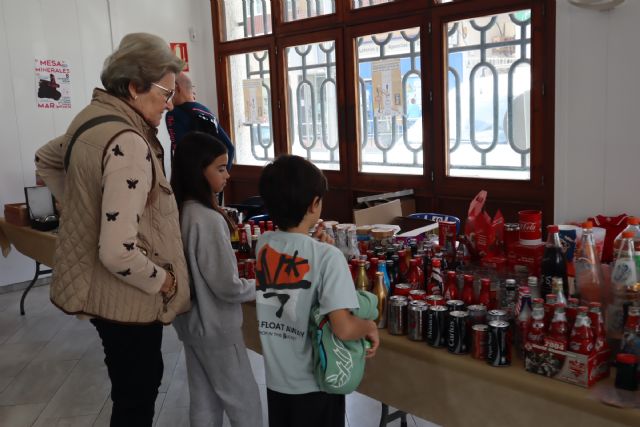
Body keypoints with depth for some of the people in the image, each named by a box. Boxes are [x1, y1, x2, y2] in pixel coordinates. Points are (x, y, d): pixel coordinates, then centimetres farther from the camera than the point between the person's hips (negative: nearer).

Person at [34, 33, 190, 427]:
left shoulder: (91, 118, 2)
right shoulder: (128, 143, -28)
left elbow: (47, 160, 24)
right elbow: (118, 252, -33)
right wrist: (163, 281, -16)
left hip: (97, 286, 9)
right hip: (126, 297, -9)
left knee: (135, 384, 26)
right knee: (137, 395, 11)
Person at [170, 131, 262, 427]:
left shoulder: (177, 212, 0)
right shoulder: (209, 219, -26)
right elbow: (227, 287, -23)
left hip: (190, 321, 8)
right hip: (215, 326, -8)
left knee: (204, 402, 19)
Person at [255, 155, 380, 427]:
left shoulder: (264, 245, -6)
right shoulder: (327, 256, -23)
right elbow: (344, 329, -29)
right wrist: (371, 327, -10)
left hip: (276, 378, 5)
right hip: (314, 384, -5)